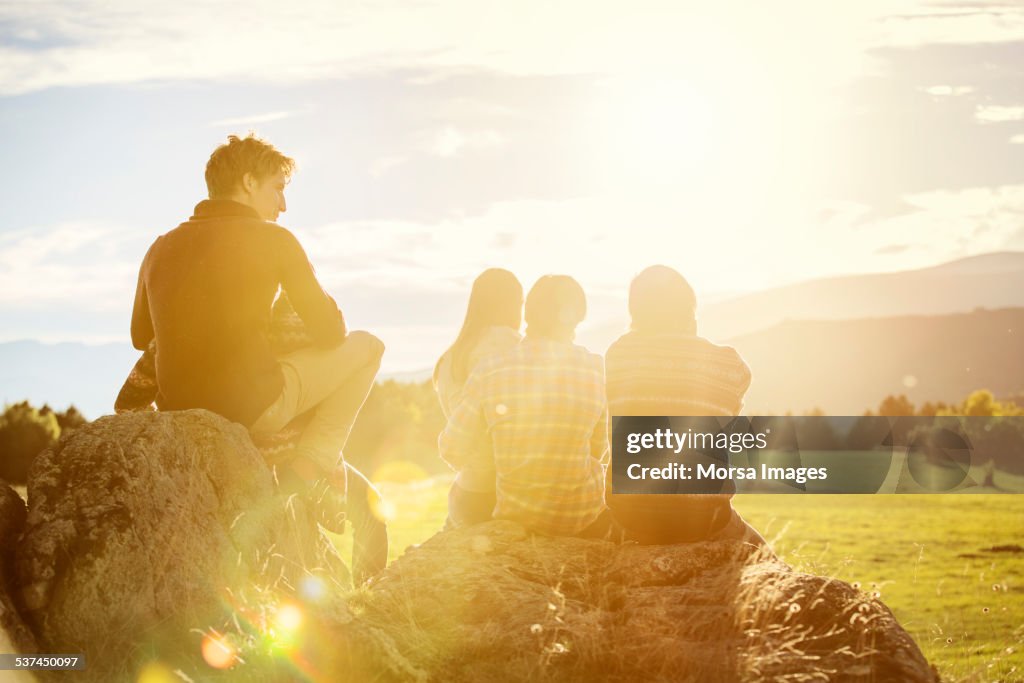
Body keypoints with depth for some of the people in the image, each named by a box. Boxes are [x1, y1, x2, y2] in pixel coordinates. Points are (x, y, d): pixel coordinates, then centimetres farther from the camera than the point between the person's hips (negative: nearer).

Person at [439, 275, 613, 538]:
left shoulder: (490, 370, -10)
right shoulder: (596, 369, -9)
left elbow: (454, 450, -2)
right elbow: (599, 450, 2)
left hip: (519, 518, 1)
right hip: (586, 522, 0)